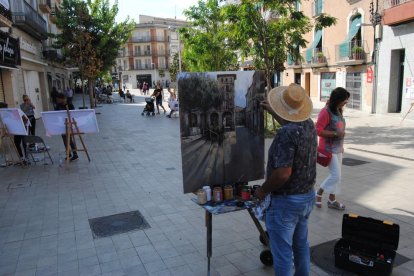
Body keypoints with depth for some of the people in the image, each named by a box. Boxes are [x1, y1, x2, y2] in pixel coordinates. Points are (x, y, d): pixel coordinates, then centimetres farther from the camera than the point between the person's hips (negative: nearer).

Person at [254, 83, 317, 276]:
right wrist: (272, 112, 35)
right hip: (307, 196, 9)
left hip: (285, 201, -9)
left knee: (282, 251, 7)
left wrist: (263, 190, -15)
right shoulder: (309, 124, 0)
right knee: (301, 244, 25)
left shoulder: (285, 134, -27)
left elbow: (283, 173, -31)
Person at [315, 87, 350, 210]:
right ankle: (318, 194, 13)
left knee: (336, 175, 13)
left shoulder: (338, 111, 10)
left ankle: (332, 200, 25)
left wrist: (341, 145, 19)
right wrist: (336, 133, -23)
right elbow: (319, 131, -21)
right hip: (329, 149, -9)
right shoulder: (326, 112, -17)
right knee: (336, 175, -7)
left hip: (337, 148, 9)